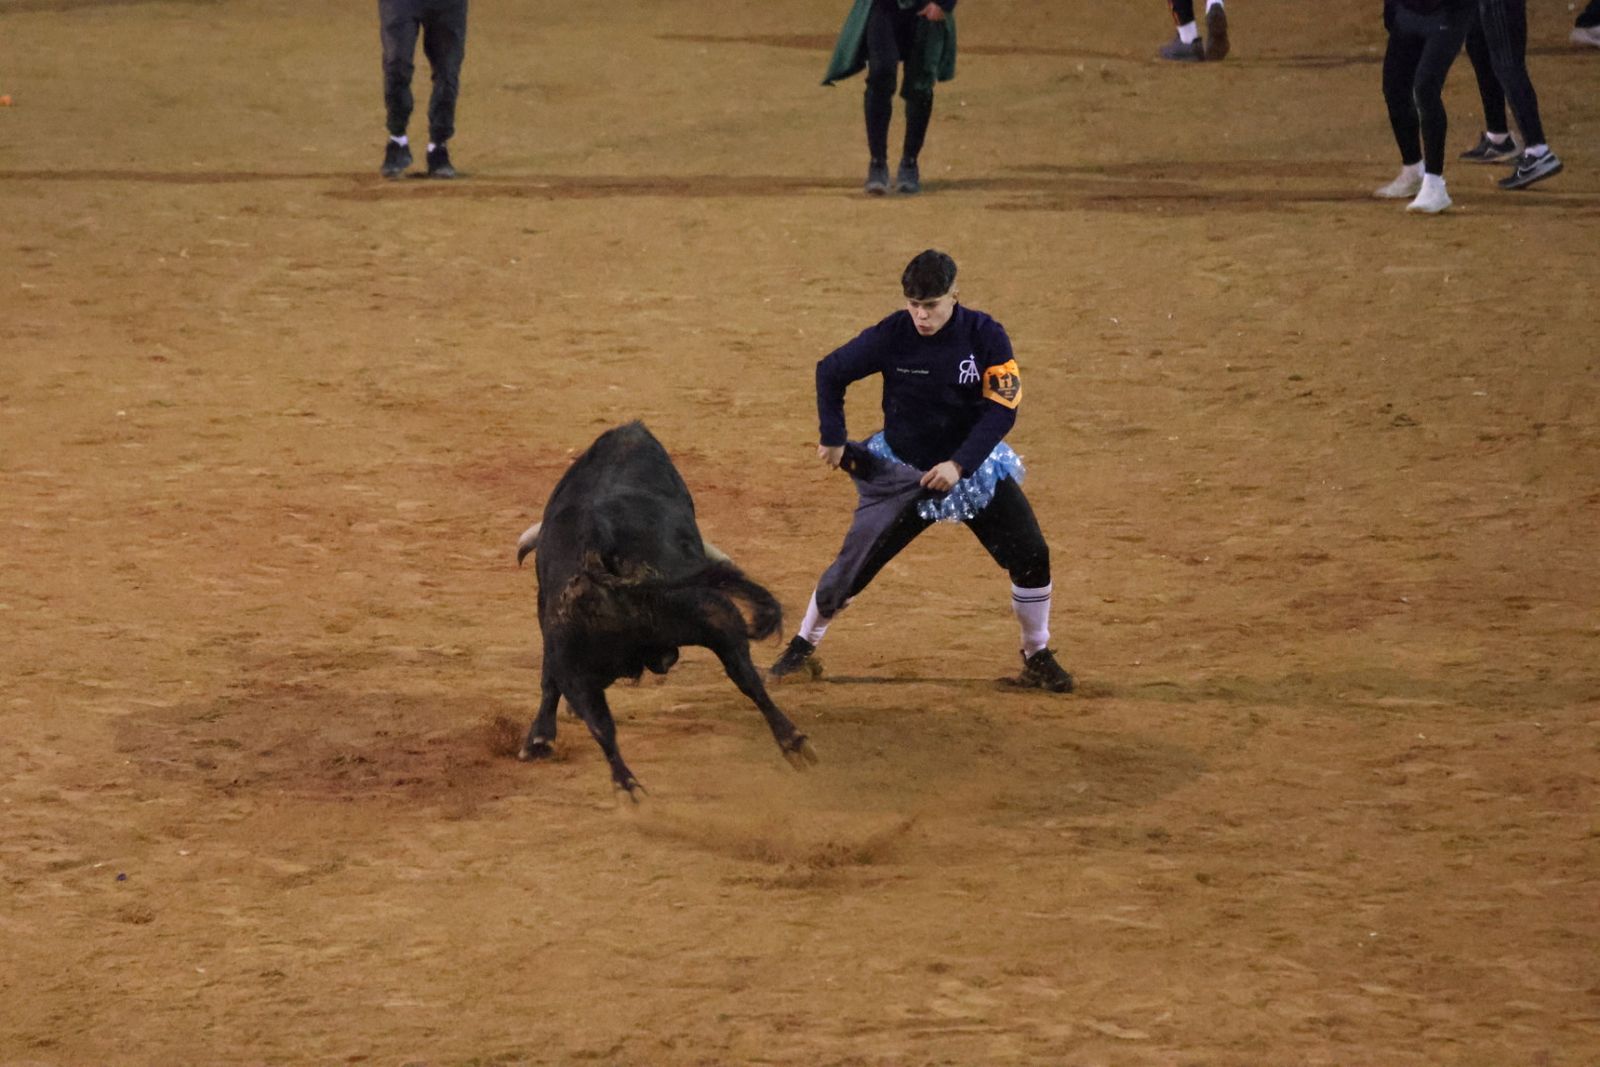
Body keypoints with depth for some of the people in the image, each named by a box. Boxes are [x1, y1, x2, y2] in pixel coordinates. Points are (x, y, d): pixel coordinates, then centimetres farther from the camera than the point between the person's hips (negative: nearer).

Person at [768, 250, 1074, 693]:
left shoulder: (986, 337, -16)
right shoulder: (891, 336, -16)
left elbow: (1002, 409, -18)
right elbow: (830, 372, 0)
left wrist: (959, 464, -26)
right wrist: (832, 439, 1)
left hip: (975, 466, 1)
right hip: (902, 470, 0)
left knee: (1031, 557, -9)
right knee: (854, 563, -3)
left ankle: (1037, 658, 11)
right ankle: (803, 645, 19)